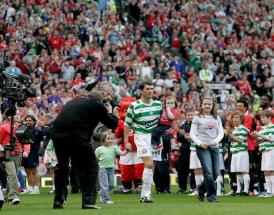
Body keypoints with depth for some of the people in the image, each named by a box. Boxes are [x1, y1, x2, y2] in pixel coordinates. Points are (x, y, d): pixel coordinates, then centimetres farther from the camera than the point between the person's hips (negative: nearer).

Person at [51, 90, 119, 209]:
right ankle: (88, 201, -1)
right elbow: (112, 124, 17)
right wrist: (111, 114, 38)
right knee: (91, 167, 8)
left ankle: (58, 201, 27)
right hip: (77, 136, -6)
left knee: (62, 166, 24)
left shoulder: (72, 102, 28)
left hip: (57, 133, 6)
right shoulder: (97, 105, 12)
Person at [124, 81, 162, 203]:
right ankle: (146, 194, -13)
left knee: (151, 166, 5)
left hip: (154, 137, 5)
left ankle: (144, 195, 14)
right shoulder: (134, 106, -5)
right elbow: (127, 124, 0)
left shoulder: (158, 104, 7)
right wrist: (126, 141, -3)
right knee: (149, 164, -17)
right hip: (141, 136, -5)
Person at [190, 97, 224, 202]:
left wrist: (215, 141, -11)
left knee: (216, 173, 1)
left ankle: (201, 189, 23)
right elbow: (192, 134, 0)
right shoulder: (197, 118, 4)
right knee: (208, 172, -14)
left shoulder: (217, 118, 14)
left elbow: (221, 133, 8)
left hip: (214, 147, 4)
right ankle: (211, 195, -7)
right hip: (202, 147, -4)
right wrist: (200, 143, -15)